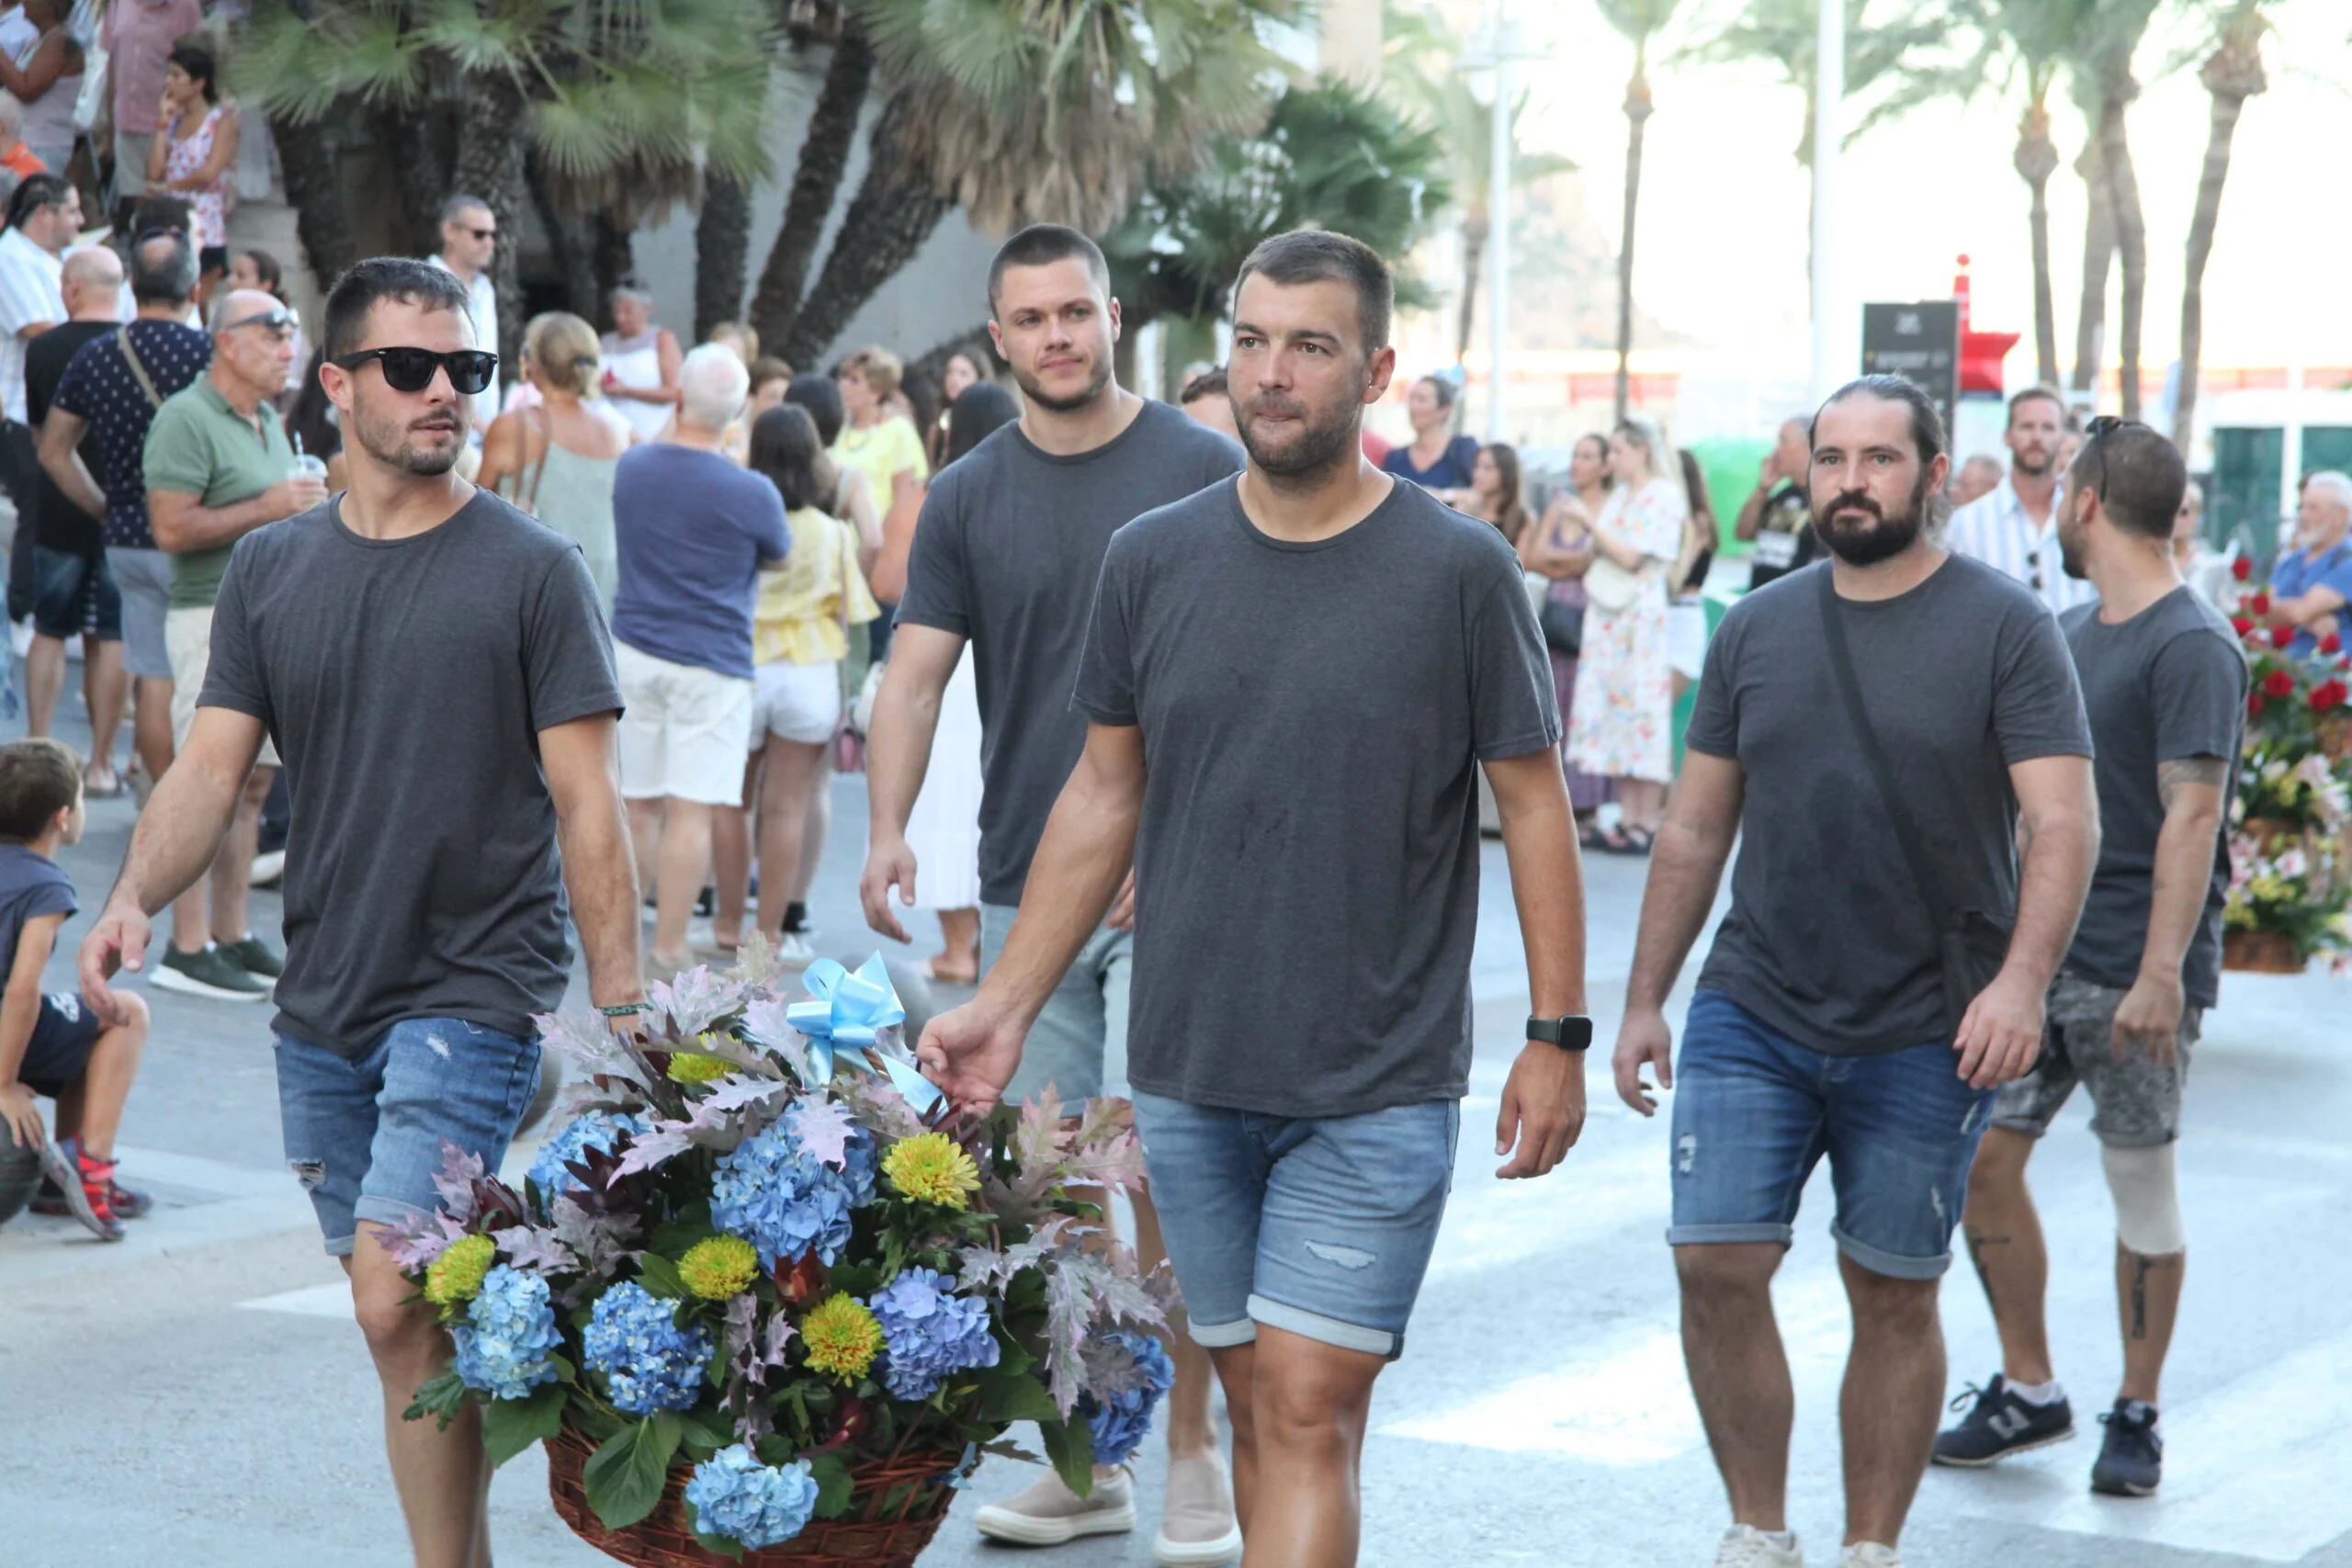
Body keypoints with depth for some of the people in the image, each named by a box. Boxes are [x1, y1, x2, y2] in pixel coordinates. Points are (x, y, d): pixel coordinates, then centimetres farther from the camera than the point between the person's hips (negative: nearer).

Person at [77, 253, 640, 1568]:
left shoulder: (533, 570, -4)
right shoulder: (271, 569, 9)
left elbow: (587, 805, -5)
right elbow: (213, 769, 6)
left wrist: (623, 1012, -9)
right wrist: (136, 898, -14)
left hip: (477, 994, -5)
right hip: (324, 1009, 5)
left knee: (397, 1302, -17)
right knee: (410, 1326, 11)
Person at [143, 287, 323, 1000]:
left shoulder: (269, 422, 18)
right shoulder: (187, 418, -11)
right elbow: (172, 528, -19)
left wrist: (309, 507, 9)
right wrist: (266, 510, -17)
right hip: (215, 615, -9)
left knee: (253, 783, 9)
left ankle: (233, 935, 14)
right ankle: (187, 949, -5)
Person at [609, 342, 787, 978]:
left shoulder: (631, 466, 1)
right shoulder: (751, 494, -12)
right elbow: (778, 556, 7)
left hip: (634, 653, 5)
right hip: (712, 663, -5)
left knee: (636, 805, 14)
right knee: (690, 812, -3)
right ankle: (667, 955, -3)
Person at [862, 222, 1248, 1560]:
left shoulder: (1202, 472, -1)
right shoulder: (967, 498, 8)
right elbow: (918, 674, 3)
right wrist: (888, 829, -12)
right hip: (1023, 892, 4)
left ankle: (1193, 1452, 3)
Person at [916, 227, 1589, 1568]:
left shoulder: (1459, 570, -5)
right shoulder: (1154, 560, 4)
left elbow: (1533, 803, 0)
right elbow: (1105, 798, 12)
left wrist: (1559, 1033, -3)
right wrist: (1006, 1004, 10)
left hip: (1377, 1090, -3)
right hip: (1188, 1078, 4)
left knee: (1309, 1412, -8)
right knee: (1257, 1405, 11)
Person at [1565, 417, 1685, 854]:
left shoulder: (1663, 496, -6)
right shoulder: (1619, 495, 16)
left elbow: (1632, 558, -14)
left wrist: (1590, 524, -13)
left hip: (1641, 616, -8)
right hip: (1607, 615, 8)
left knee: (1642, 713, -7)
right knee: (1614, 712, 4)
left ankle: (1648, 823, -6)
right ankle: (1628, 818, 6)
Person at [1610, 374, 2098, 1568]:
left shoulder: (2005, 627, -4)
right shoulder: (1757, 629, 8)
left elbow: (2063, 823, -12)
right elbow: (1695, 829, 13)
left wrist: (2021, 979, -26)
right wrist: (1644, 999, 10)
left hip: (1928, 1036, -3)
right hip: (1750, 1016, 3)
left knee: (1893, 1298, 6)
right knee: (1716, 1267, -7)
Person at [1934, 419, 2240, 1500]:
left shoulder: (2192, 647, -12)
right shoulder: (2072, 633, 14)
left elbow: (2192, 815, -19)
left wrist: (2161, 973, -25)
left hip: (2134, 971, -8)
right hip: (2038, 950, 8)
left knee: (2141, 1186, 3)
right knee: (1980, 1158, 4)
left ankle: (2137, 1415, 17)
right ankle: (2028, 1390, 18)